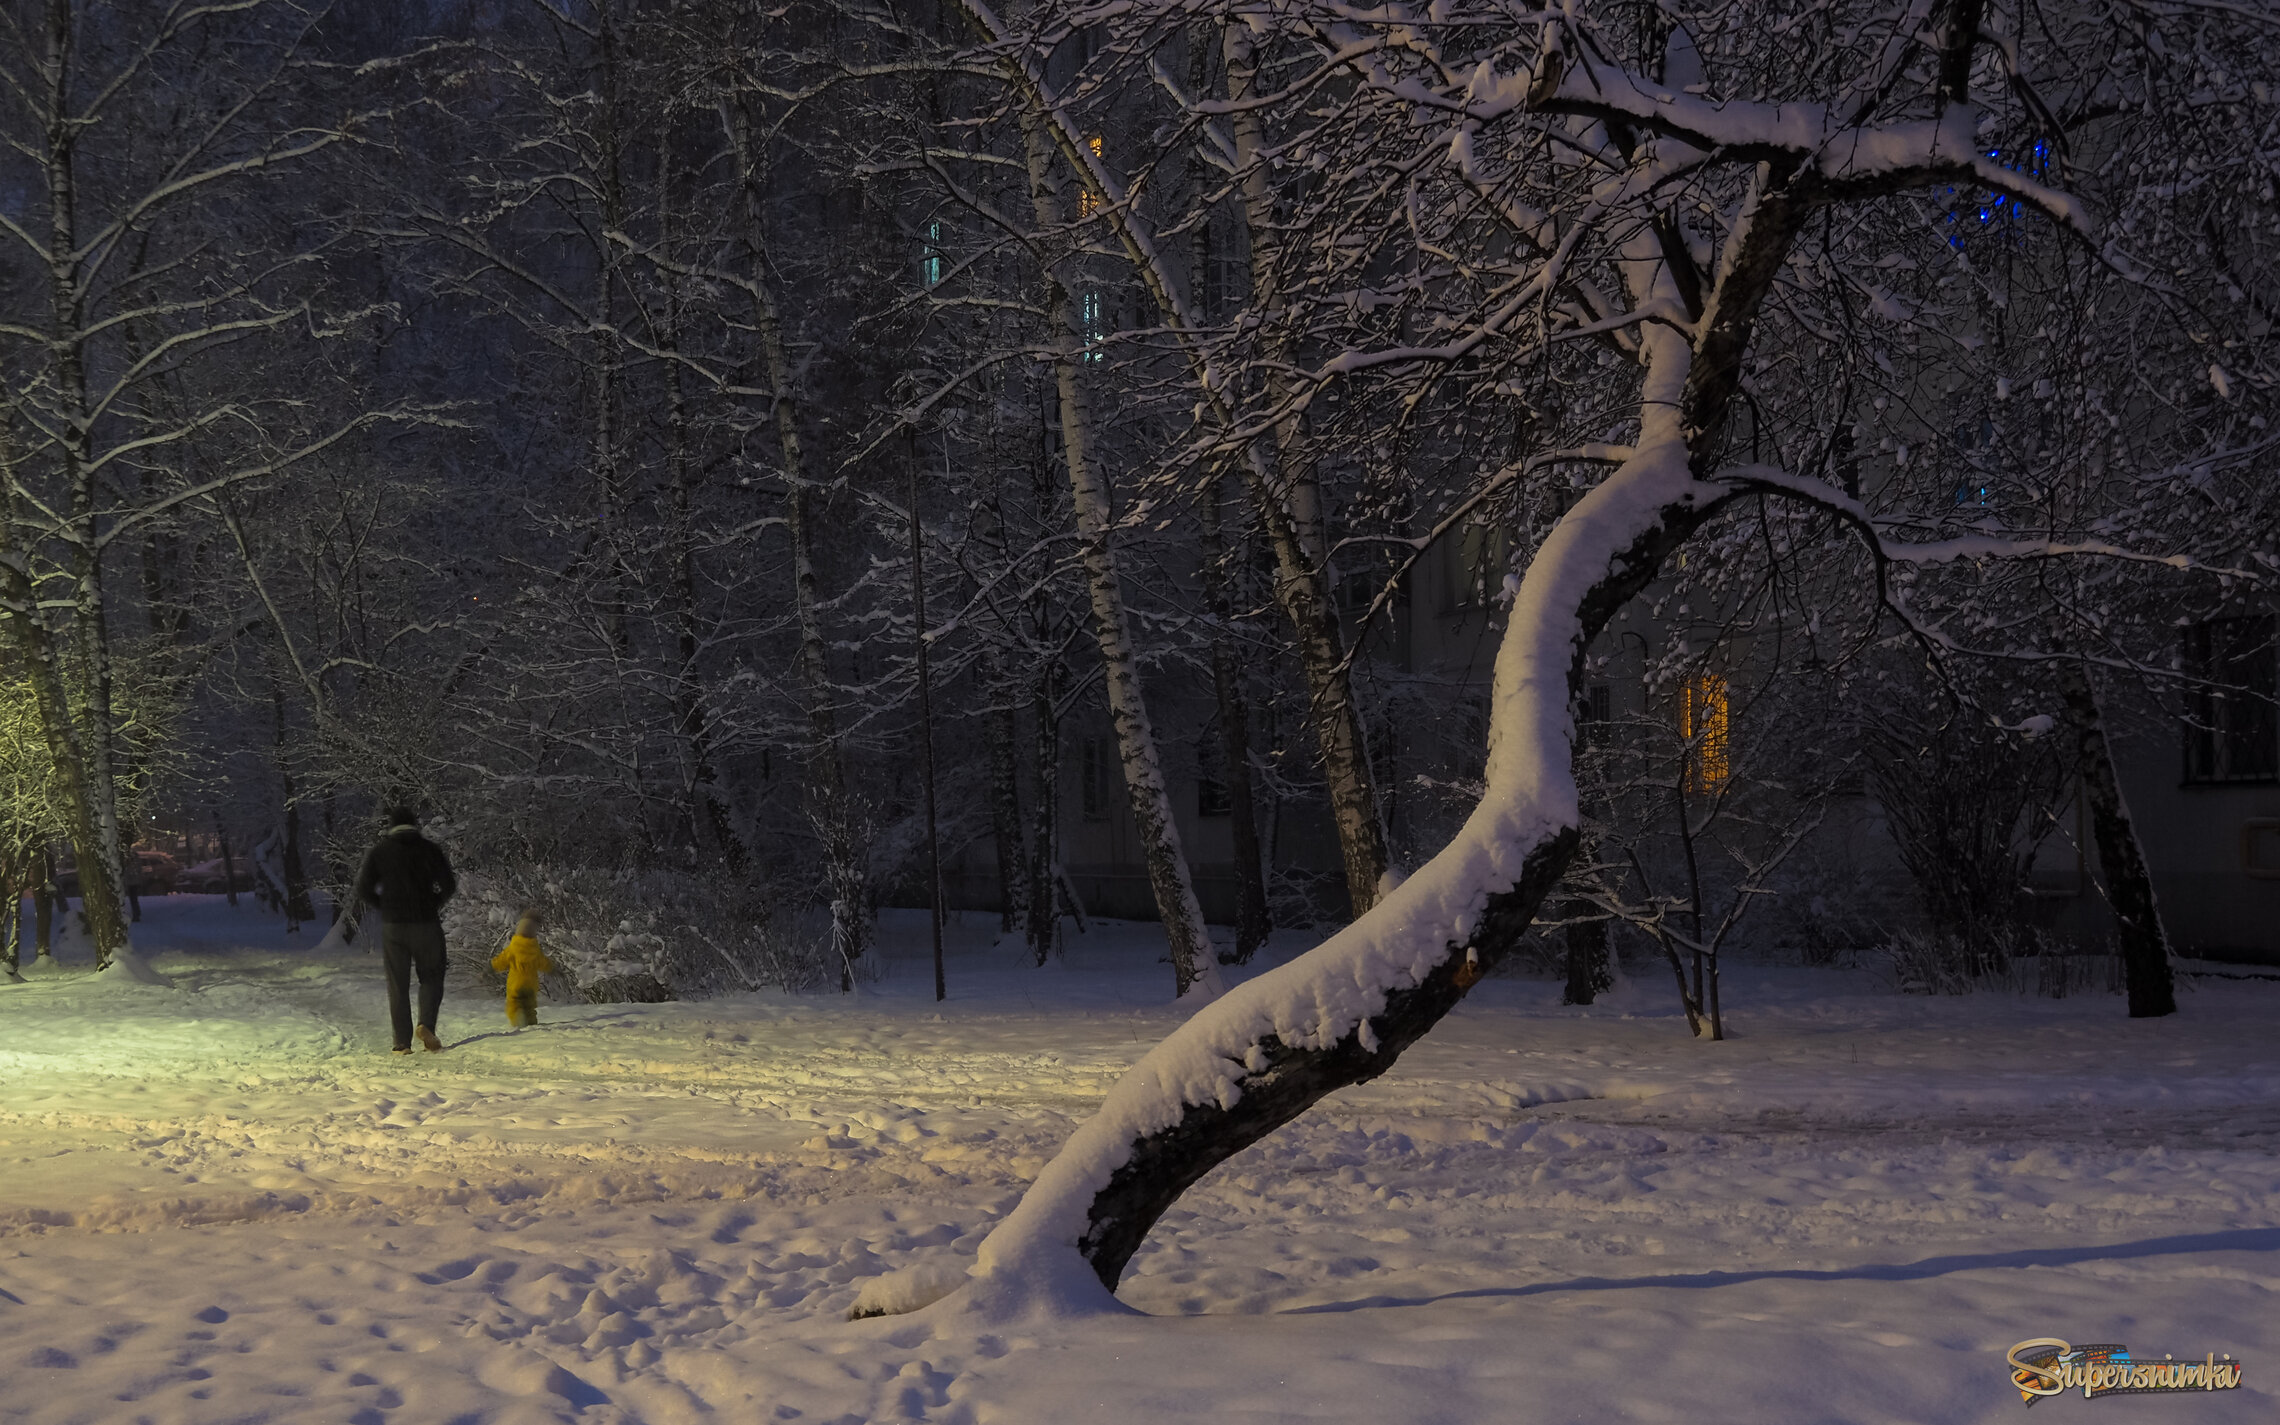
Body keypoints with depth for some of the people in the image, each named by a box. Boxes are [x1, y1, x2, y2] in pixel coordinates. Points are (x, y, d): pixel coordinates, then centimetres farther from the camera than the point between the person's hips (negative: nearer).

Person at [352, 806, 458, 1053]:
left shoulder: (378, 853, 3)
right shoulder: (429, 849, 2)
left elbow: (363, 890, -1)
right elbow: (448, 885, -2)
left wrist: (385, 906, 15)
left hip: (392, 925, 1)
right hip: (426, 924, -1)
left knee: (398, 986, 7)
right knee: (431, 978, 12)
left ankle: (403, 1042, 3)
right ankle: (426, 1025, -11)